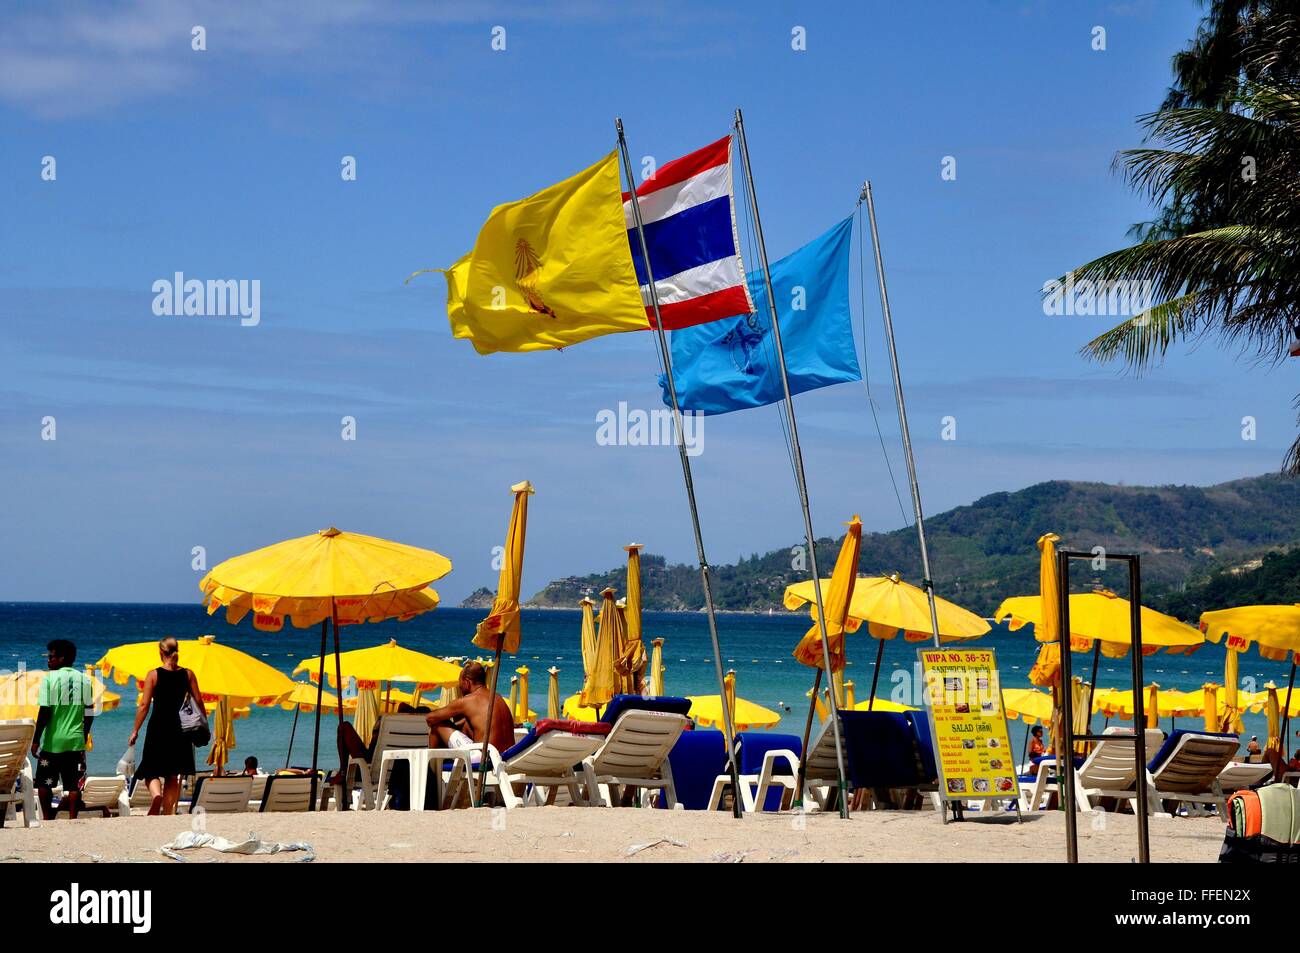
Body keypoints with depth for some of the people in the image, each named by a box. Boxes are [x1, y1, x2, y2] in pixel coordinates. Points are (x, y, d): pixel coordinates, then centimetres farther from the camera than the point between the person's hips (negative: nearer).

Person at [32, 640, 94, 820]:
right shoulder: (84, 679, 5)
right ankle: (72, 818, 1)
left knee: (44, 783, 9)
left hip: (53, 741, -3)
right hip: (76, 740, 3)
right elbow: (89, 712, 8)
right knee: (74, 784, 5)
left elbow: (45, 712, -11)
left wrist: (36, 740, -5)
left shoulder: (50, 679, -8)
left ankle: (47, 818, 7)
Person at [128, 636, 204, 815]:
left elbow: (144, 705, -8)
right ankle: (168, 811, 7)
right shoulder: (188, 674, 2)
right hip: (180, 729, 3)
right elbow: (199, 702, 4)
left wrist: (135, 731, -2)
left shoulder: (154, 675, -5)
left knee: (151, 771, 5)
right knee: (172, 775, 12)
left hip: (157, 727, -3)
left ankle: (157, 795, -24)